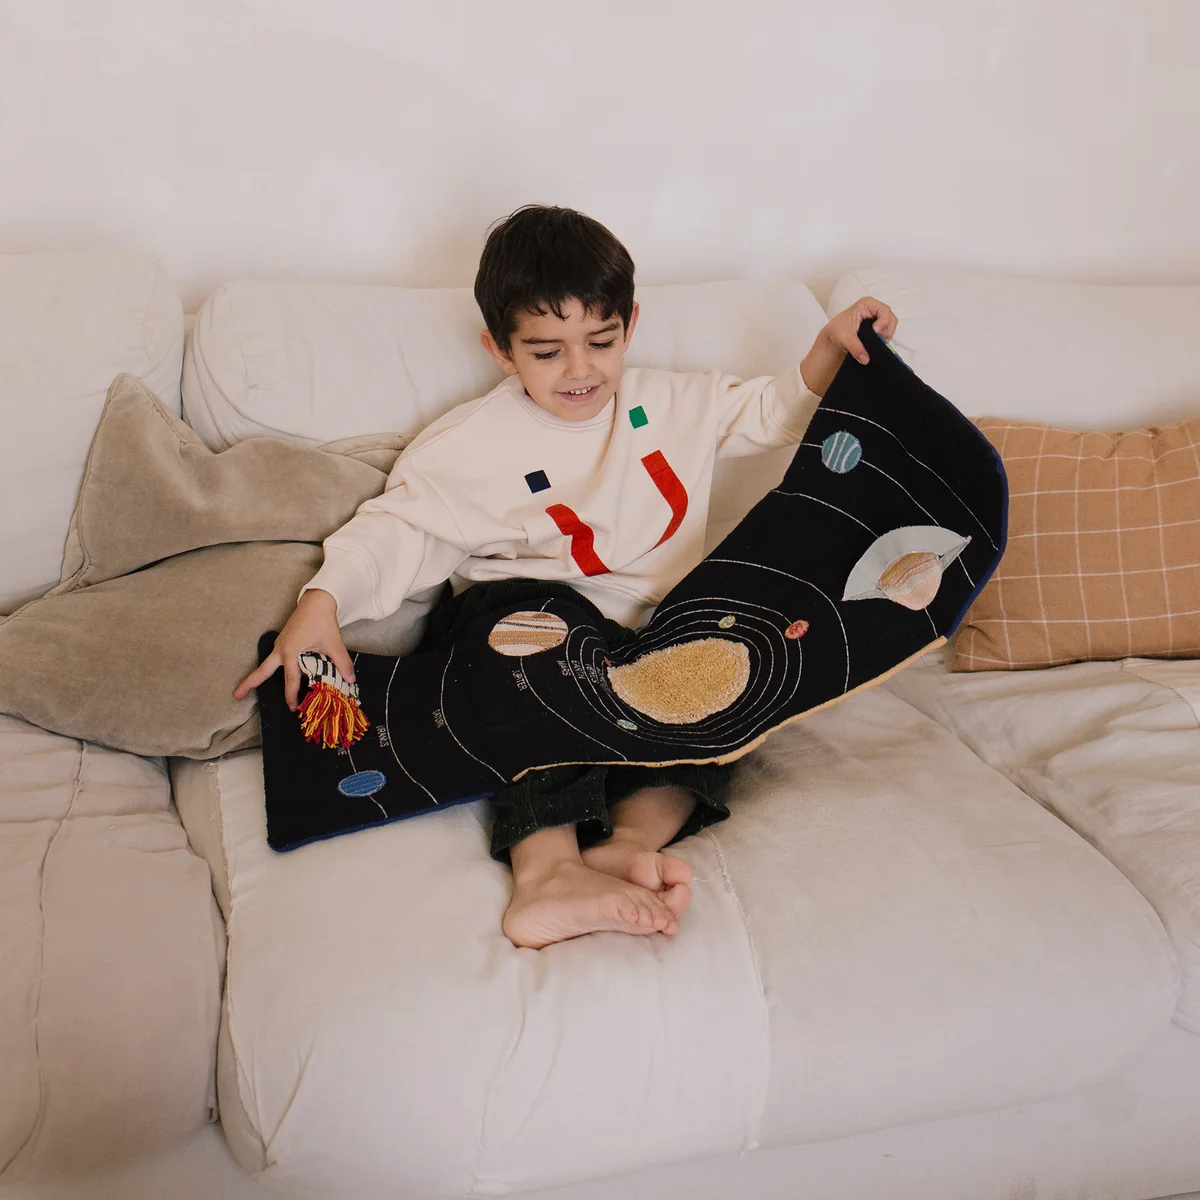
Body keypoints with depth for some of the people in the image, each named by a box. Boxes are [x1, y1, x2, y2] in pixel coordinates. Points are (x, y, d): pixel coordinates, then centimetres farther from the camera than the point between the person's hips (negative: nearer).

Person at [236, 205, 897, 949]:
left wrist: (831, 346, 5)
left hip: (649, 639, 4)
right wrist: (324, 601, -16)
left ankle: (633, 837, -51)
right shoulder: (475, 441, 3)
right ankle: (547, 870, -54)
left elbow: (777, 413, 21)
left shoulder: (679, 405, 14)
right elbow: (398, 526, -1)